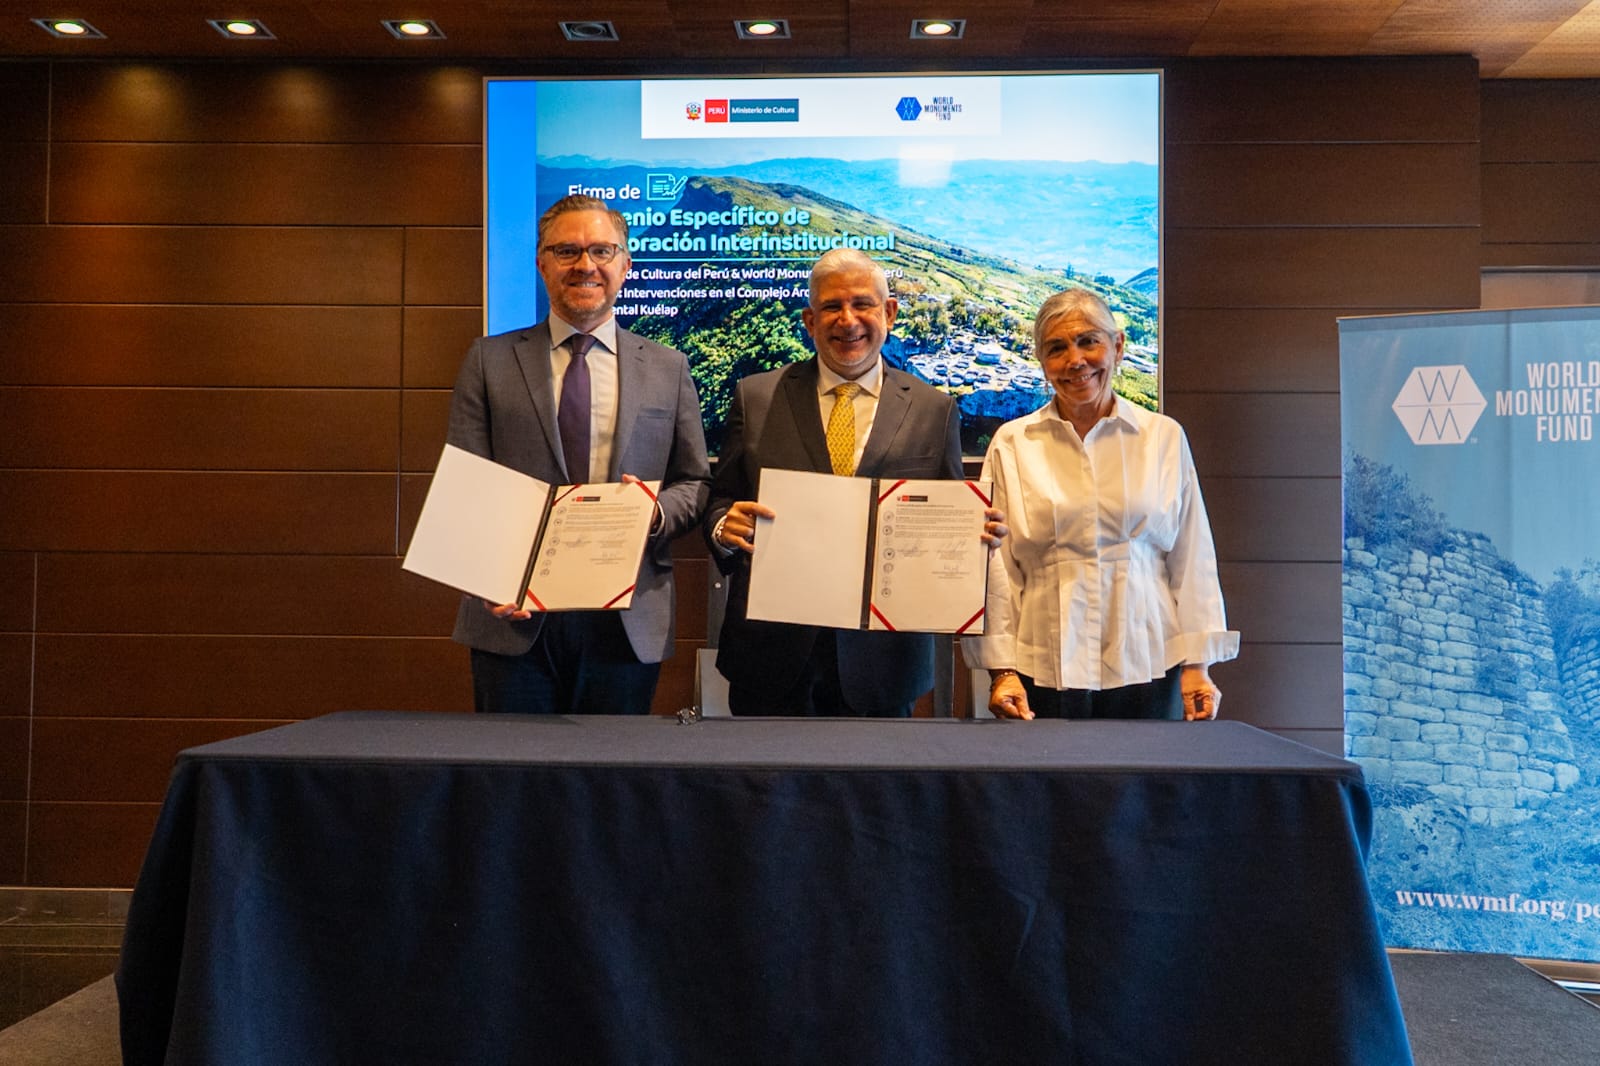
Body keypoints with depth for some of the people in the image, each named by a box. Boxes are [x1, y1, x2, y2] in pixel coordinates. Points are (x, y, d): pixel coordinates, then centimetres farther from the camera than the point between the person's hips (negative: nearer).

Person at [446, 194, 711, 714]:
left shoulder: (668, 369, 9)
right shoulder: (489, 360, 6)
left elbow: (696, 483, 11)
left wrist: (657, 511, -12)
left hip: (628, 626, 1)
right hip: (513, 617, -1)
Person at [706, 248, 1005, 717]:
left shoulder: (935, 410, 4)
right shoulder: (756, 397, 4)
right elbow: (720, 504, 6)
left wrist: (976, 533, -14)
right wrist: (725, 527, -15)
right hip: (770, 651, 0)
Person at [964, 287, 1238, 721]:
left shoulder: (1165, 437, 6)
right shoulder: (1011, 444, 3)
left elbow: (1192, 561, 6)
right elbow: (994, 566, 2)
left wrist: (1197, 665, 2)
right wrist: (1002, 670, -4)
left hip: (1146, 669, 1)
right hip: (1044, 673, -1)